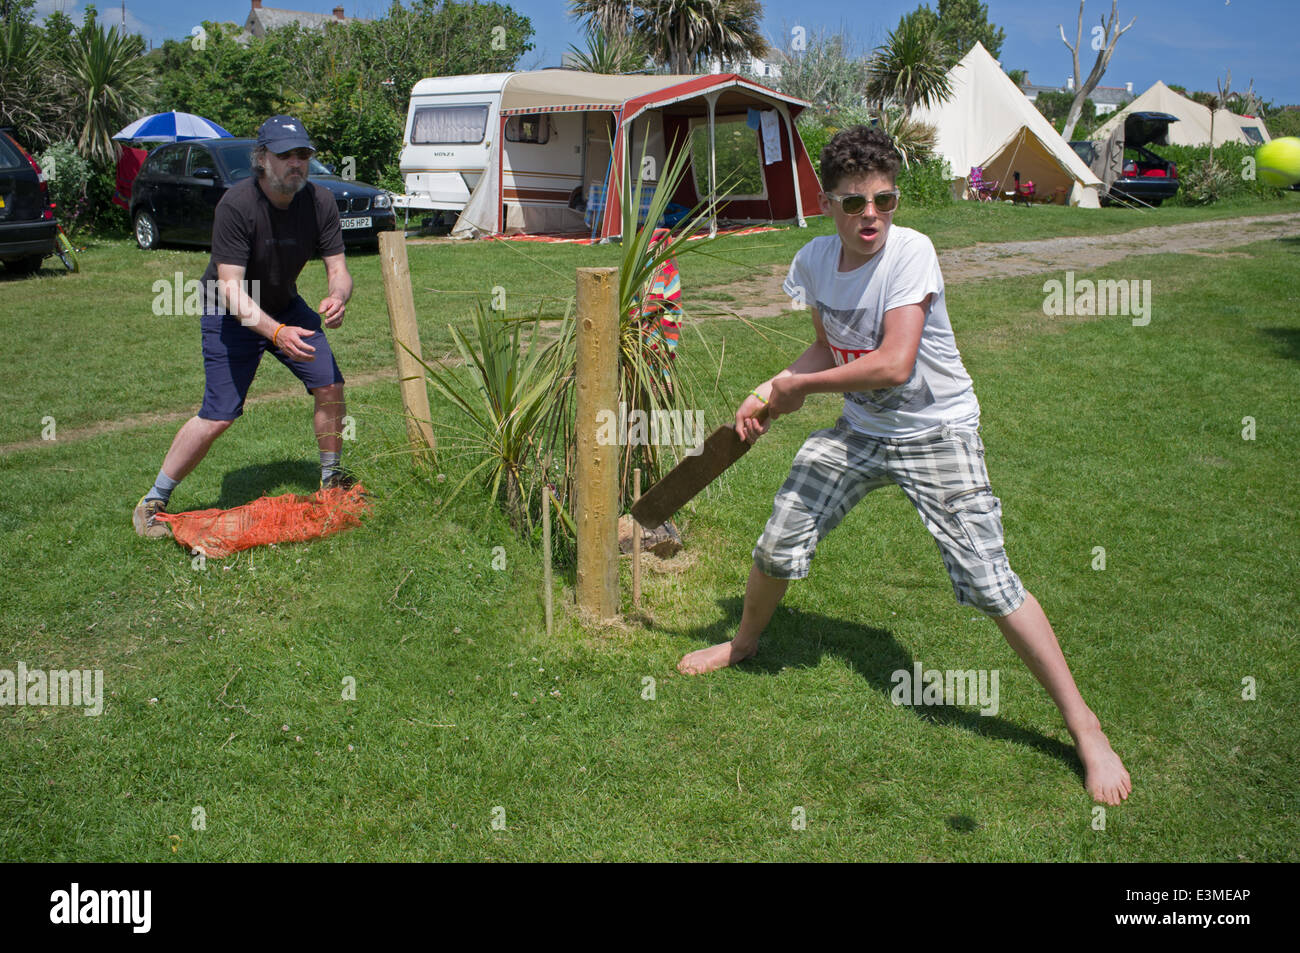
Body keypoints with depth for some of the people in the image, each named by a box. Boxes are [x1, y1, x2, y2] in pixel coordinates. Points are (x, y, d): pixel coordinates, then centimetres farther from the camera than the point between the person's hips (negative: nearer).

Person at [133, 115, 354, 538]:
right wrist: (276, 332, -49)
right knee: (218, 416, -11)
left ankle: (331, 478, 17)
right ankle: (153, 502, 4)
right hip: (231, 314, -5)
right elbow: (231, 288, -34)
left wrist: (338, 296, -38)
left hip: (286, 306, 5)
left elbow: (337, 268, -13)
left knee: (330, 386, -6)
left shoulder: (319, 201, -15)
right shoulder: (236, 204, -29)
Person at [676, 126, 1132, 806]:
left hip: (937, 432, -5)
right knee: (778, 547, 3)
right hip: (860, 429, 5)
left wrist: (798, 386, -19)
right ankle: (744, 641, 36)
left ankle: (1084, 728, 2)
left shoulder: (910, 251, -22)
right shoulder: (814, 261, -3)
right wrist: (771, 390, -2)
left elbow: (894, 364, -30)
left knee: (989, 582, -13)